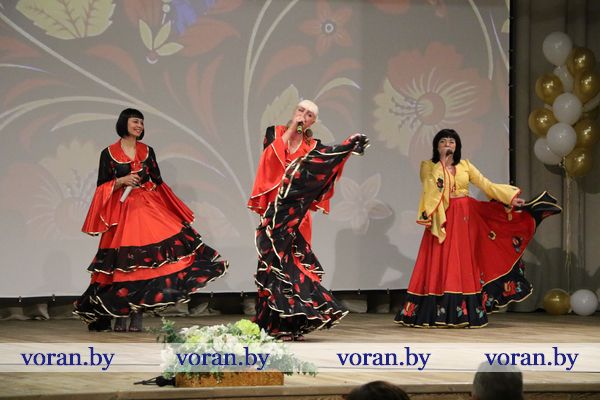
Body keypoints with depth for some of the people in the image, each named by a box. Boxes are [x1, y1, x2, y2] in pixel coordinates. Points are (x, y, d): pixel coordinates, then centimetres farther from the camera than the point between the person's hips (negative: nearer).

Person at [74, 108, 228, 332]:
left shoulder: (147, 151, 12)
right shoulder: (109, 153, 4)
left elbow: (158, 183, 14)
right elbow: (102, 186, 3)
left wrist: (172, 212, 9)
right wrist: (121, 181, -14)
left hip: (148, 210, 2)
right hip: (121, 211, -2)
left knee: (144, 262, -8)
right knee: (121, 265, -3)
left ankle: (137, 315, -7)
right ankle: (120, 316, 4)